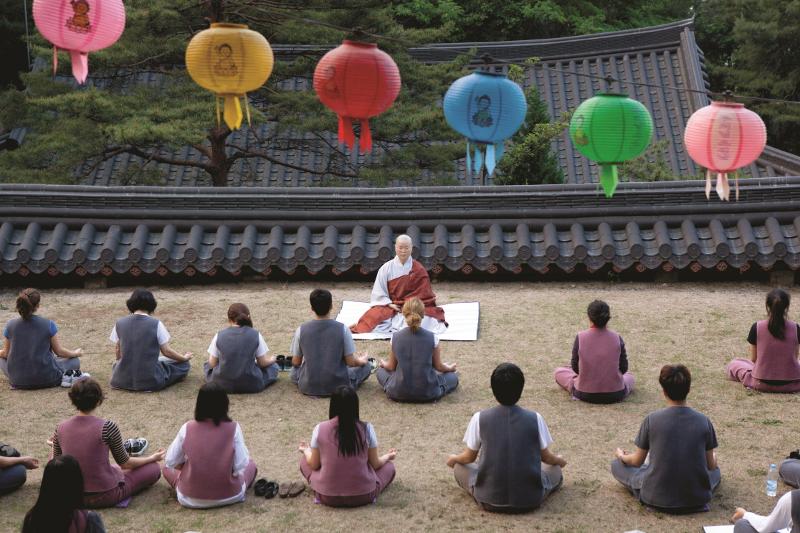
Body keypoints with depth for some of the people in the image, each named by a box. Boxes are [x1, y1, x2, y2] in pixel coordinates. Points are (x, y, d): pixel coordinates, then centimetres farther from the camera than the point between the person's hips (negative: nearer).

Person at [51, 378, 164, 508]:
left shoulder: (61, 429, -8)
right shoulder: (107, 427, -21)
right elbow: (125, 463, -8)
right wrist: (153, 458, 9)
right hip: (105, 496, -5)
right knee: (153, 468, 10)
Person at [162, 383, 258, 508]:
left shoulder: (187, 428, -8)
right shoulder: (233, 428, -12)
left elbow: (170, 462, -2)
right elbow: (240, 466, -15)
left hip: (191, 498, 0)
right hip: (229, 496, 0)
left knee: (167, 468, 27)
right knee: (250, 464, 27)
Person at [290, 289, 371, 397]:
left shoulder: (301, 330, -9)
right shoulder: (342, 329, -14)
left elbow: (296, 362, 1)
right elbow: (350, 362, -9)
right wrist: (361, 361, 14)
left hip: (308, 387, 1)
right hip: (338, 386, -1)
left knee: (294, 369, 33)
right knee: (366, 366, 20)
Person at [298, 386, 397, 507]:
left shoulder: (320, 429, -8)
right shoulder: (366, 428, -9)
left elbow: (314, 464, 2)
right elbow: (375, 464, 2)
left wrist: (306, 450, 25)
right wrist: (388, 457, 24)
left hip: (328, 496, -1)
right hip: (363, 496, 1)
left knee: (304, 460, 24)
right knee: (388, 466, 25)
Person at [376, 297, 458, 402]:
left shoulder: (395, 337, -8)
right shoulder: (432, 338, -12)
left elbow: (391, 367, 4)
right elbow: (438, 367, 1)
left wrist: (383, 364, 29)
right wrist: (450, 368, 25)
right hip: (427, 394, 0)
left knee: (381, 371, 29)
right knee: (453, 376, 24)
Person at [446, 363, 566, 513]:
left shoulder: (480, 418, -6)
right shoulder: (534, 418, -6)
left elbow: (469, 457, 6)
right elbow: (546, 457, 6)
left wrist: (453, 459, 29)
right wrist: (559, 460, 30)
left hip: (490, 500, -2)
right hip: (530, 500, 2)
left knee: (460, 468, 23)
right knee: (555, 469, 27)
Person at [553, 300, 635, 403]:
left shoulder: (580, 337, -10)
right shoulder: (617, 338, -8)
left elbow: (575, 368, 0)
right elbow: (623, 368, 0)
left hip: (585, 394, -2)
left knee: (559, 371, 25)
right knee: (629, 376, 36)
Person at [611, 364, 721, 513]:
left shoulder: (652, 419, -12)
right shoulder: (703, 421, -8)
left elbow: (637, 461, -1)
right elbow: (711, 465, 4)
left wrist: (621, 455, 22)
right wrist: (714, 458, 29)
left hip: (657, 498, -4)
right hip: (697, 499, 4)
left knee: (617, 465, 17)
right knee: (715, 471, 34)